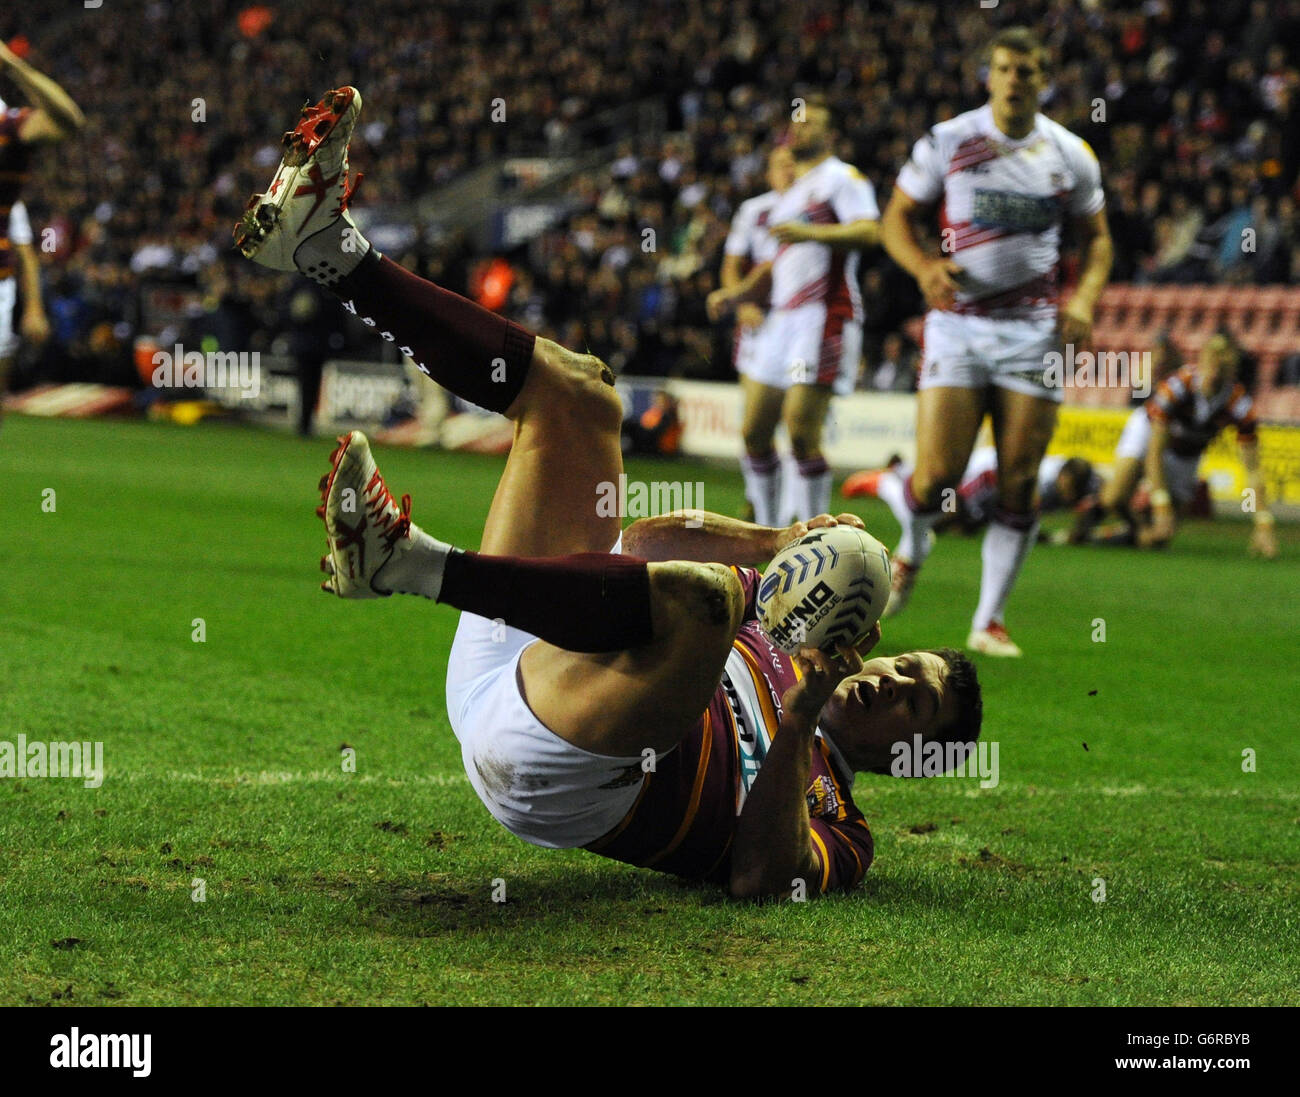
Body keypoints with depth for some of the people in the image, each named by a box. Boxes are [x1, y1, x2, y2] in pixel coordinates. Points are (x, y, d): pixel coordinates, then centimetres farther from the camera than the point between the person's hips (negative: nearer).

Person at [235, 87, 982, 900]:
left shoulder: (833, 824, 10)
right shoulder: (775, 639, 31)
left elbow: (760, 876, -13)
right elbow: (645, 541, 28)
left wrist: (796, 724, -18)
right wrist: (775, 543, 12)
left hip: (556, 778, -8)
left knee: (701, 592, -35)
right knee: (578, 389, 9)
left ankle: (407, 560, -43)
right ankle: (331, 247, -5)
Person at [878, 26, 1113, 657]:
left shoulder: (1069, 155, 5)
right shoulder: (947, 142, -1)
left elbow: (1097, 238, 15)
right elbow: (896, 217, 5)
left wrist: (1083, 298, -3)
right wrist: (922, 266, -15)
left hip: (1033, 329, 2)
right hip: (957, 323, -1)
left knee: (1018, 484, -3)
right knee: (936, 476, -9)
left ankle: (990, 621, 7)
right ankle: (911, 553, 25)